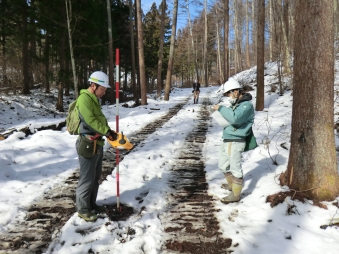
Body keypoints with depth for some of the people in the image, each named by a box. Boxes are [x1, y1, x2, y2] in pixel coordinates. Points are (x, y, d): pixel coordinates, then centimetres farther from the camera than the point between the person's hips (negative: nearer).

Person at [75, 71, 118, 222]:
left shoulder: (94, 99, 17)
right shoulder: (84, 99, -14)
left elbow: (100, 119, 16)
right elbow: (91, 121, -22)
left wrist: (109, 132, 1)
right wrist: (107, 132, -20)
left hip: (97, 144, 10)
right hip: (88, 145, -10)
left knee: (95, 177, 18)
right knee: (87, 178, -1)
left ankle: (91, 205, 31)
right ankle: (82, 209, 12)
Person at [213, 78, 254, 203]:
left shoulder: (247, 105, -15)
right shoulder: (236, 104, 12)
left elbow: (235, 118, -32)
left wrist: (221, 108, -21)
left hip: (235, 142, -10)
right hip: (227, 140, 10)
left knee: (235, 168, 1)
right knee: (223, 165, 22)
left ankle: (235, 195, 12)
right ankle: (231, 185, 42)